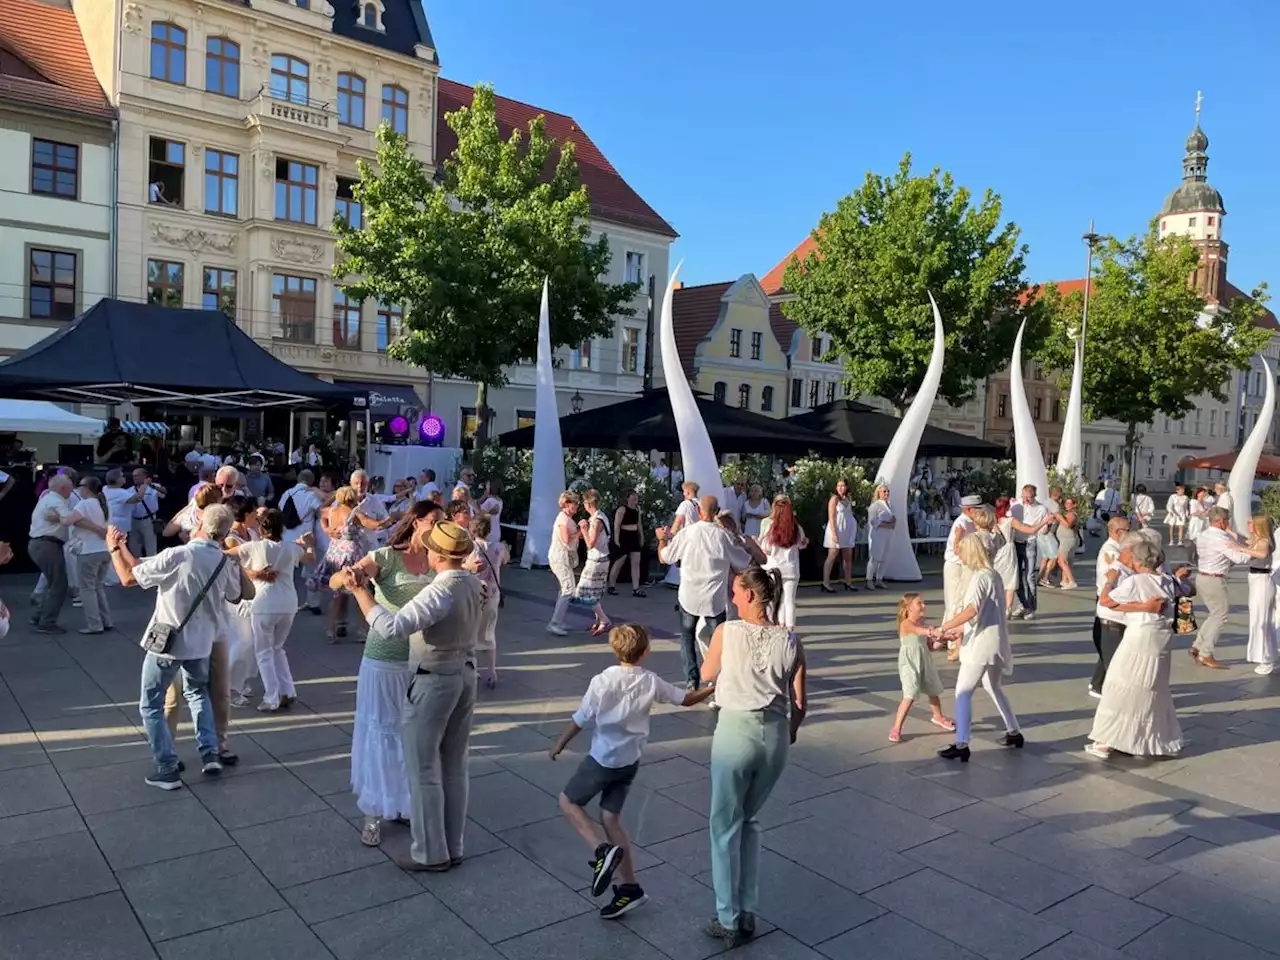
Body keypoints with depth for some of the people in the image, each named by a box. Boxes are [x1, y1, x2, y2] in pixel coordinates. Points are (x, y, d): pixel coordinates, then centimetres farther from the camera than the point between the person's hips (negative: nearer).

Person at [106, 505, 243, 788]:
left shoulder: (176, 556, -22)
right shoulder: (227, 564, -6)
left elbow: (128, 578, -13)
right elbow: (235, 598, 14)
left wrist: (116, 549, 3)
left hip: (166, 642, -5)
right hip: (200, 643, 5)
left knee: (151, 706, 12)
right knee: (197, 692, 29)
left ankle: (167, 770, 11)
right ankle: (209, 754, 17)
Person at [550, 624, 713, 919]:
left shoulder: (602, 681, -18)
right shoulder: (652, 682, -5)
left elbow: (579, 721, -11)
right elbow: (686, 699, 8)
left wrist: (559, 745, 6)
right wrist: (713, 687, 24)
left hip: (602, 759, -5)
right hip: (630, 761, 5)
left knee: (568, 801, 14)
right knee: (610, 817, 14)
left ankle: (603, 850, -6)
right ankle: (629, 887, 15)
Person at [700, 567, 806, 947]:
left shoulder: (726, 632, -9)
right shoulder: (790, 641, -2)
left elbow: (706, 676, 8)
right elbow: (799, 703, 4)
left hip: (735, 731, -3)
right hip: (775, 735, 3)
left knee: (725, 826, 13)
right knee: (749, 821, 22)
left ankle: (729, 921, 18)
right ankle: (747, 914, 27)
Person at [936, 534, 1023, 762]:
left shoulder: (980, 577, -16)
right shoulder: (992, 574, 12)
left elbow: (971, 610, -29)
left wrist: (944, 627, -27)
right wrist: (956, 630, 16)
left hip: (981, 643, -10)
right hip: (994, 642, 10)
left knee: (963, 692, -8)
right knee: (993, 688, 26)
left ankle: (961, 745, -11)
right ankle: (1014, 732, 36)